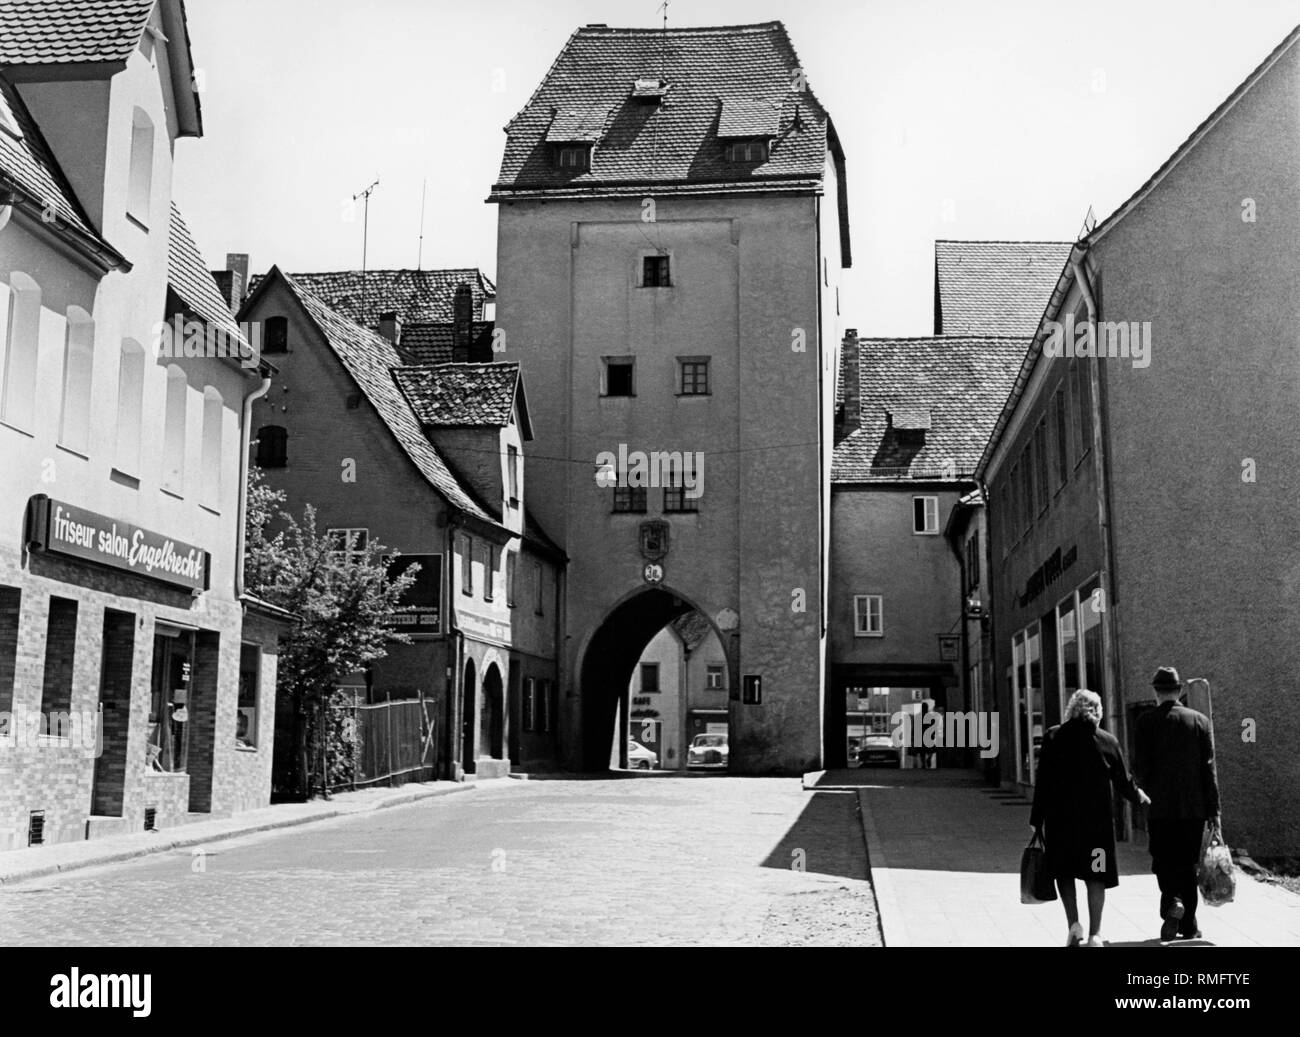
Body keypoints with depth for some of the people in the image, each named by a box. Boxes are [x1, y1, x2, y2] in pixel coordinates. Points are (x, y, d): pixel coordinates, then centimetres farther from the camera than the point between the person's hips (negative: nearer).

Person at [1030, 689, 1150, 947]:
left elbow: (1042, 783, -6)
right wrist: (1139, 796, 28)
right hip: (1097, 819, 0)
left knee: (1064, 871, 16)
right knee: (1095, 876, 9)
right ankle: (1094, 934, 6)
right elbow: (1124, 783, 7)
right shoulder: (1108, 741, -1)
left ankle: (1073, 923, 3)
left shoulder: (1053, 737, -4)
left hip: (1060, 818, 0)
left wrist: (1036, 820, -1)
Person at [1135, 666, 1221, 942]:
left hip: (1160, 806, -2)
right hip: (1194, 806, 3)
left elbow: (1142, 768, -8)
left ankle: (1173, 902, -21)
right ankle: (1188, 925, 14)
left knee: (1164, 862, 5)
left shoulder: (1147, 722, -4)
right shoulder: (1200, 720, 3)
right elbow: (1209, 768, 0)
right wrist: (1214, 810, 2)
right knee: (1187, 864, 12)